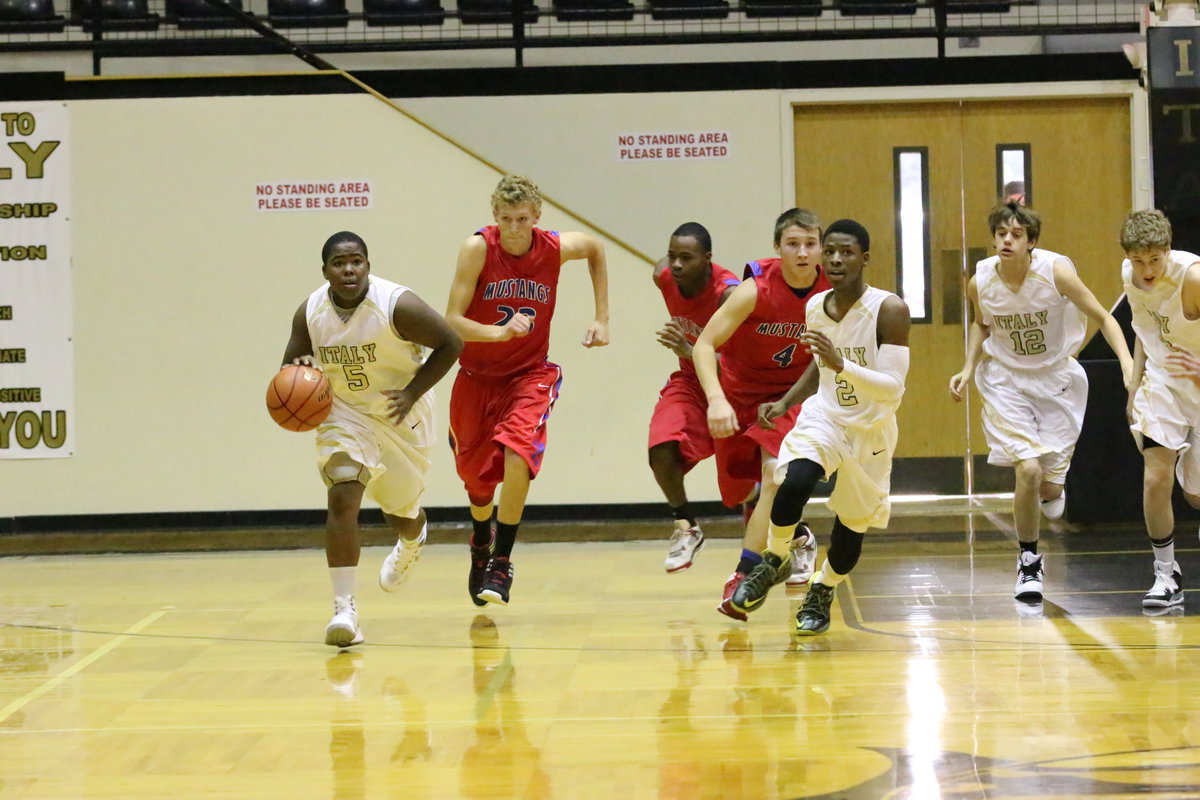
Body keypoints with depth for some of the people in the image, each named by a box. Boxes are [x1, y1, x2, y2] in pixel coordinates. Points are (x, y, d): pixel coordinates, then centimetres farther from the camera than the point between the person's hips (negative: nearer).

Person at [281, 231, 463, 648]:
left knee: (401, 513, 16)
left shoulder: (397, 305, -25)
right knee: (342, 497, -21)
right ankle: (344, 608, -19)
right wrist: (301, 369, -24)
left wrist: (413, 392, -22)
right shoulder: (309, 313, -13)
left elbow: (450, 344, -15)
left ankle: (412, 540, 57)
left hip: (401, 415, -1)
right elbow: (290, 367, 1)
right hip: (345, 414, 1)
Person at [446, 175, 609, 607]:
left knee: (518, 450, -27)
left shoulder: (556, 248, -14)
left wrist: (602, 318, 7)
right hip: (477, 376, 0)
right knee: (476, 475, 12)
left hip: (530, 373, 0)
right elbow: (452, 320, -22)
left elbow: (595, 247, 11)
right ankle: (481, 540, 47)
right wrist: (499, 332, -39)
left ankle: (501, 563, -16)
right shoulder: (478, 248, -20)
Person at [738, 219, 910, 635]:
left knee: (853, 522, 9)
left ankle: (821, 594, 37)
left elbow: (892, 389, -28)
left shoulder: (889, 309, -22)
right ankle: (772, 563, -3)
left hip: (871, 430, -2)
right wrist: (785, 402, 5)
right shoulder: (815, 308, -5)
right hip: (825, 415, 2)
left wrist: (841, 364, -41)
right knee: (795, 480, -27)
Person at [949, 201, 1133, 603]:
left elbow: (1103, 318, -12)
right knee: (1027, 469, -18)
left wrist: (1128, 363, -26)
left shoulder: (1056, 272, -20)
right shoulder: (980, 282, -12)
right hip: (1007, 381, 0)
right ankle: (1029, 562, 5)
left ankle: (1050, 489, 42)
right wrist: (969, 367, -3)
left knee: (1049, 487, -1)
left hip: (1057, 378, 0)